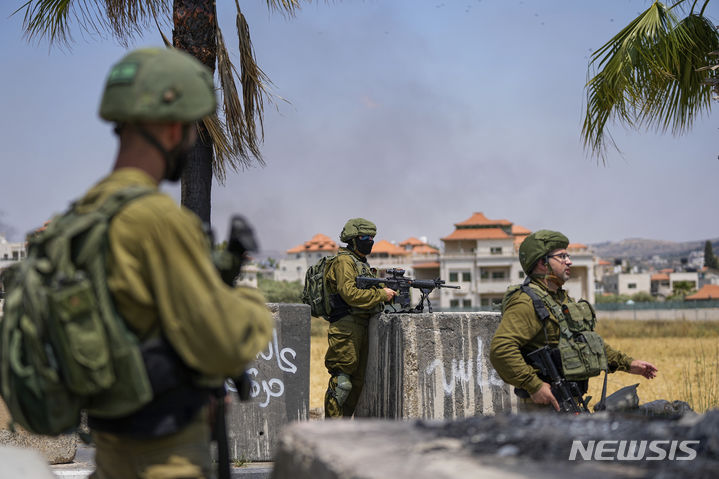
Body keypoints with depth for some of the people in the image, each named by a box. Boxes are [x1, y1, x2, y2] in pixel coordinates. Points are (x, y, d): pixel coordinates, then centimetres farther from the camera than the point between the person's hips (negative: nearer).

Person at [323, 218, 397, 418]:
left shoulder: (362, 262, 21)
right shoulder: (344, 261, -9)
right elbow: (350, 294, -21)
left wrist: (390, 291, 7)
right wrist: (381, 294, -17)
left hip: (361, 328, 10)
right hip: (346, 329, -10)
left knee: (357, 382, 11)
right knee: (342, 382, -9)